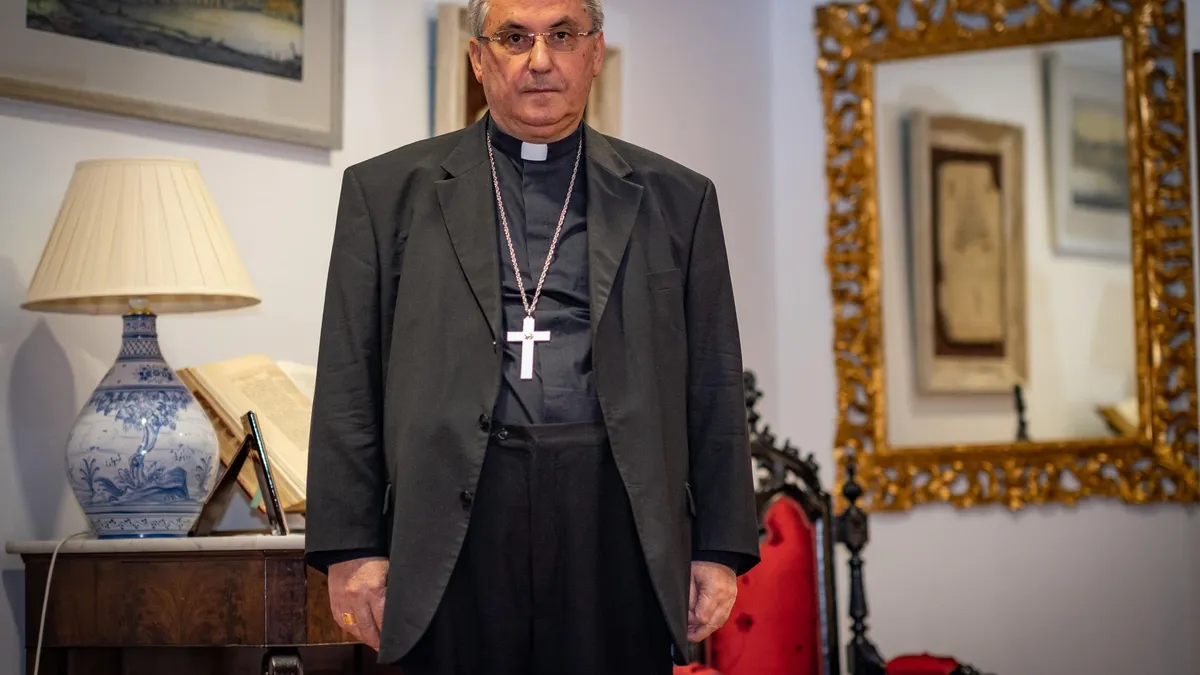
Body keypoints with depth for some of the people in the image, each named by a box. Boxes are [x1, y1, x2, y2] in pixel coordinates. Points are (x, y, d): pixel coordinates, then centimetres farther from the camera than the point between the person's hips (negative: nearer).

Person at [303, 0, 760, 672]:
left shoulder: (675, 198, 13)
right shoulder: (388, 191, 11)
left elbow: (713, 390, 10)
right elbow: (350, 385, 7)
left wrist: (721, 550, 4)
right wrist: (350, 547, -1)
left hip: (616, 526, 1)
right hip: (457, 527, 0)